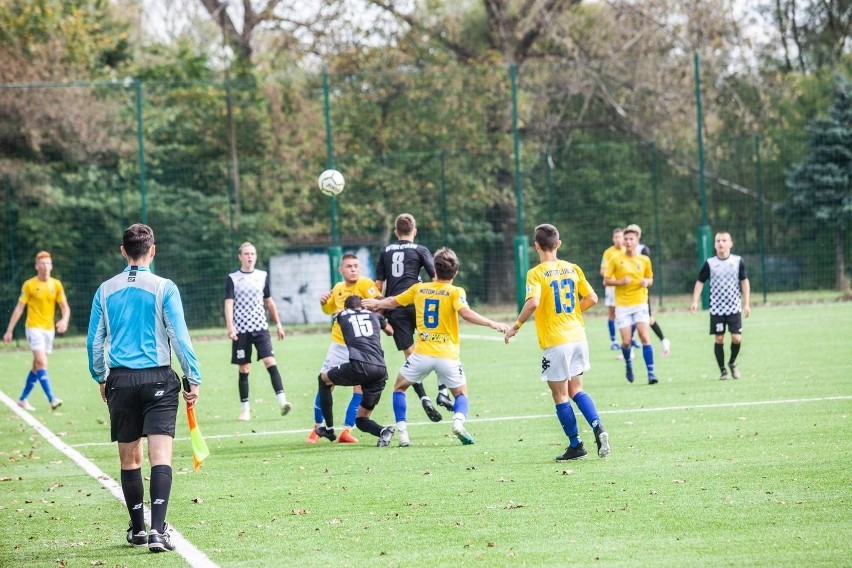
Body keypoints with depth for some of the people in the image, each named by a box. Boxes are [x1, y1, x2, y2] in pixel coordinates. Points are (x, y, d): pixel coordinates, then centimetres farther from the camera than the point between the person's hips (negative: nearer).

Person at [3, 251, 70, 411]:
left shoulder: (56, 285, 5)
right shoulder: (29, 285, -4)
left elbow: (65, 307, 6)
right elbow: (19, 308, -2)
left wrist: (64, 320, -16)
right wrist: (9, 330, -3)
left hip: (49, 329, 5)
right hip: (34, 327, -5)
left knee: (37, 366, 9)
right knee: (42, 363, -17)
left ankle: (23, 399, 21)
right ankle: (52, 399, -24)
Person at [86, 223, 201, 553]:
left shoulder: (105, 291, 4)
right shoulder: (164, 288, -5)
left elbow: (94, 341, 8)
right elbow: (179, 337, -7)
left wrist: (100, 378, 21)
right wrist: (193, 379, 0)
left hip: (120, 379, 3)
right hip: (158, 378, -3)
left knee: (129, 458, 13)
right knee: (160, 455, -7)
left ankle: (138, 529, 22)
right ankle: (158, 530, -19)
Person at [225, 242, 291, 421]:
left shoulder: (263, 276, 10)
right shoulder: (232, 278, 0)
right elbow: (229, 303, -8)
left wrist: (278, 324, 19)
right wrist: (230, 326, -22)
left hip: (260, 327, 2)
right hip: (241, 330, -2)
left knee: (270, 362, -15)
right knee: (244, 369, 3)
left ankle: (282, 401, -21)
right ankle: (245, 408, 12)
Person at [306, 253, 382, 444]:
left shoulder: (365, 284, -10)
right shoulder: (338, 288, 7)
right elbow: (330, 310, 25)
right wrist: (324, 303, 5)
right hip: (338, 345, 4)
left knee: (360, 388, -8)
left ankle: (347, 430, 0)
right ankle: (317, 429, 18)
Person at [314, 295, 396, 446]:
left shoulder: (342, 316, 18)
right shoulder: (374, 315, 24)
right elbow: (390, 331, 45)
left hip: (359, 367, -4)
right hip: (380, 370, 4)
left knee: (324, 378, 26)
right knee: (361, 419, 17)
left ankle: (329, 429, 24)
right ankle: (383, 431, -16)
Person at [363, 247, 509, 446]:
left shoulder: (419, 289, 9)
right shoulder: (455, 292, -3)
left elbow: (392, 302, 23)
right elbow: (465, 312, -22)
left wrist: (377, 304, 43)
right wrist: (491, 323, -21)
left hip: (422, 354, 1)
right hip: (448, 356, -1)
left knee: (400, 387, 22)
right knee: (461, 394, 17)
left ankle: (402, 433, 6)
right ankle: (458, 421, -16)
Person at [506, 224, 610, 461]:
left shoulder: (536, 273, -9)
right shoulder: (572, 269, 6)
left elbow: (533, 302, -24)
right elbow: (592, 298, 7)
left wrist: (516, 326, -12)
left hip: (555, 342, -5)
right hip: (578, 337, 5)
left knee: (560, 396, 6)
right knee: (576, 390, 16)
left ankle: (576, 446, 8)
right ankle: (598, 429, -5)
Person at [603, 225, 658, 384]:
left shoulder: (644, 260, 4)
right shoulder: (616, 260, -2)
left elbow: (650, 279, 17)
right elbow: (606, 281, 2)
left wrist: (647, 282, -7)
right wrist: (620, 282, -16)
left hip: (640, 303, 1)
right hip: (622, 305, 0)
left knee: (644, 336, -13)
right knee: (626, 341, -2)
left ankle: (651, 373, -11)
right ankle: (628, 364, 29)